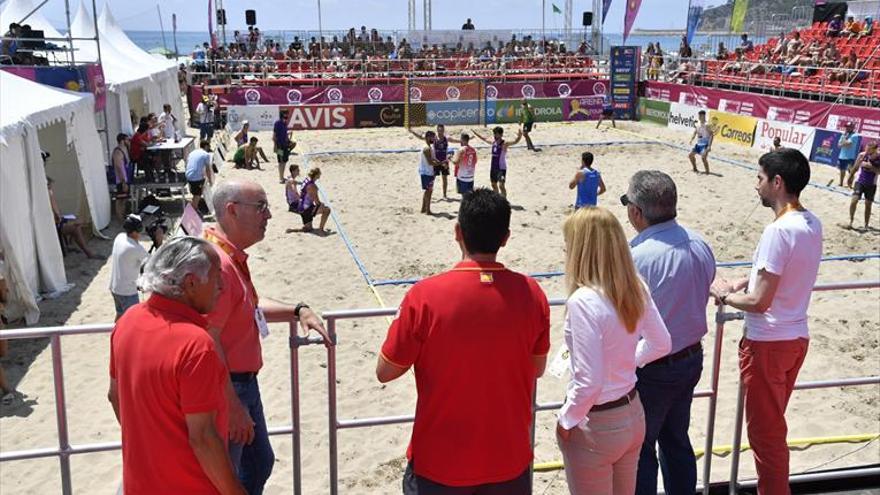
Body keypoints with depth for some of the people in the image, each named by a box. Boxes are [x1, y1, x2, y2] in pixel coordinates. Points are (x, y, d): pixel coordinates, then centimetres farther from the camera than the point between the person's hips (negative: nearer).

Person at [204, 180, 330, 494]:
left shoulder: (233, 256, 9)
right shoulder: (216, 262, -25)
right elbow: (208, 342, -27)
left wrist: (298, 311, 11)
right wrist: (232, 405, -23)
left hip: (244, 382, 10)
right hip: (224, 388, -10)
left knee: (260, 463, 23)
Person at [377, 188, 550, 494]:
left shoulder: (424, 296, -20)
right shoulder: (531, 293, -11)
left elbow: (385, 372, -9)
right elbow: (537, 368, 3)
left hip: (439, 466, -2)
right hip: (509, 462, 2)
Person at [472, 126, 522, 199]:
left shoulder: (504, 144, -15)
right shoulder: (493, 142, 6)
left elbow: (515, 142, -31)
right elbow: (484, 139, 25)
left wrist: (519, 136, -52)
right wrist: (476, 133, 32)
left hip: (501, 168, -8)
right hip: (493, 167, 8)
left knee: (501, 185, -13)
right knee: (494, 184, 16)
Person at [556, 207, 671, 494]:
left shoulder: (583, 301, -27)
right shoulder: (636, 288, -5)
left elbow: (589, 383, -27)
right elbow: (661, 344, 9)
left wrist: (566, 421, -12)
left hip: (596, 425, -7)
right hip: (632, 414, 7)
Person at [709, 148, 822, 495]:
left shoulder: (779, 230, -24)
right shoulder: (812, 224, 3)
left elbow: (760, 301, -23)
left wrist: (724, 295, -7)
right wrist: (743, 282, 8)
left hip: (768, 343, -9)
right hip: (796, 337, 9)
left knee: (765, 433, 7)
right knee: (774, 427, 23)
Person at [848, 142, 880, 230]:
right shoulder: (862, 155, -9)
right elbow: (855, 168, 3)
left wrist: (871, 167, -28)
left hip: (871, 185, 0)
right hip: (860, 182, 0)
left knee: (868, 204, 7)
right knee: (854, 200, -14)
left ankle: (866, 225, 17)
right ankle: (851, 221, 1)